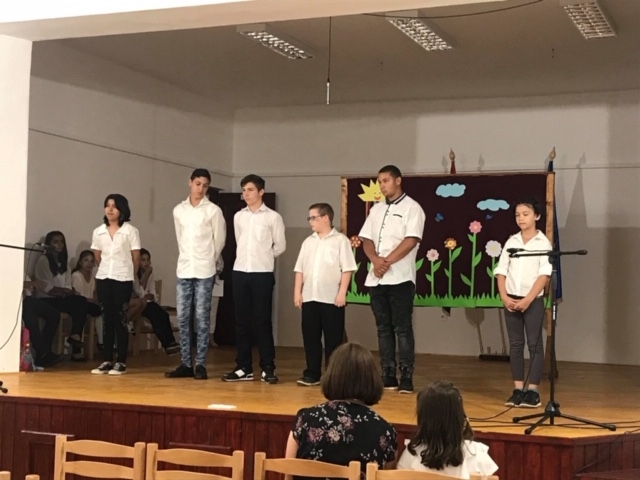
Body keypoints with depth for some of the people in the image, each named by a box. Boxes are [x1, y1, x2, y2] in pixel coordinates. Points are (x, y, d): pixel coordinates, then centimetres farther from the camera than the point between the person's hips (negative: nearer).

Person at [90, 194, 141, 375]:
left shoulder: (130, 231, -5)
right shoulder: (98, 231, 7)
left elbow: (136, 257, 0)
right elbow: (97, 256, 16)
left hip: (123, 279, -4)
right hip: (102, 278, 4)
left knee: (120, 320, -2)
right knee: (107, 320, 6)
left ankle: (121, 362, 2)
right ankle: (107, 360, 9)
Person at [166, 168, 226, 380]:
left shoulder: (213, 210, -3)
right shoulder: (178, 210, 8)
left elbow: (220, 240, 4)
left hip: (204, 271, -3)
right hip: (183, 270, 4)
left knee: (202, 318, -2)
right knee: (183, 318, 3)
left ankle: (200, 364, 2)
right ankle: (186, 364, 9)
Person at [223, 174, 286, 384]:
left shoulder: (273, 217, -2)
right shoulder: (238, 216, 10)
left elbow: (280, 246, 3)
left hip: (262, 273, -4)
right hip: (240, 272, 4)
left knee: (262, 321, -3)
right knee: (241, 321, 5)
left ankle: (268, 368, 2)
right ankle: (244, 368, 10)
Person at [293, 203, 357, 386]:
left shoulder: (340, 240, -3)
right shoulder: (308, 241, 13)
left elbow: (347, 269, -7)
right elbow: (300, 269, 13)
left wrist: (342, 293, -12)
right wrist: (297, 292, 6)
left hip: (332, 298, -5)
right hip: (309, 297, 5)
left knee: (333, 339, 1)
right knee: (310, 337, 6)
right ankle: (312, 374, 13)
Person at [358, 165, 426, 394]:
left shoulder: (412, 208, -3)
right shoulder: (376, 209, 16)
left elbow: (411, 240, -14)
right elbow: (367, 239, 10)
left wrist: (387, 261, -16)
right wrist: (375, 259, -9)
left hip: (400, 278, -6)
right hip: (376, 278, 6)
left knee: (402, 328, -6)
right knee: (383, 328, 8)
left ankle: (406, 377, -4)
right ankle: (388, 375, 12)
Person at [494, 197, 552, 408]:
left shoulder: (543, 243, -4)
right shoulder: (511, 242, 8)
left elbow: (544, 274, -11)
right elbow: (501, 271, 6)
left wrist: (528, 299, -18)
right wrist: (504, 297, -7)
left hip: (533, 300, -4)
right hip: (511, 300, 4)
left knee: (534, 344, -2)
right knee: (515, 345, 6)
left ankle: (532, 391, 0)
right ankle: (518, 390, 10)